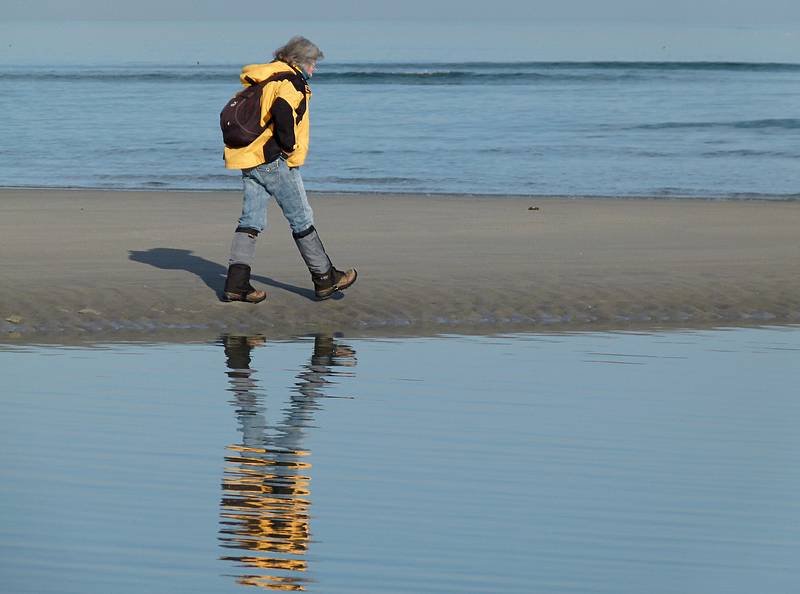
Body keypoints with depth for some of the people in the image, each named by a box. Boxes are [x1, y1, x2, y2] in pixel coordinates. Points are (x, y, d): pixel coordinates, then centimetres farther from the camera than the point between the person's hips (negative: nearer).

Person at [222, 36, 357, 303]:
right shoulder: (290, 82, -9)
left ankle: (237, 283, 0)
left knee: (251, 221, 7)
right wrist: (289, 145, -16)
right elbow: (282, 111, -29)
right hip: (273, 161, -8)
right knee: (301, 219, 1)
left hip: (248, 159, 8)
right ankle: (325, 279, 8)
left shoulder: (260, 80, 19)